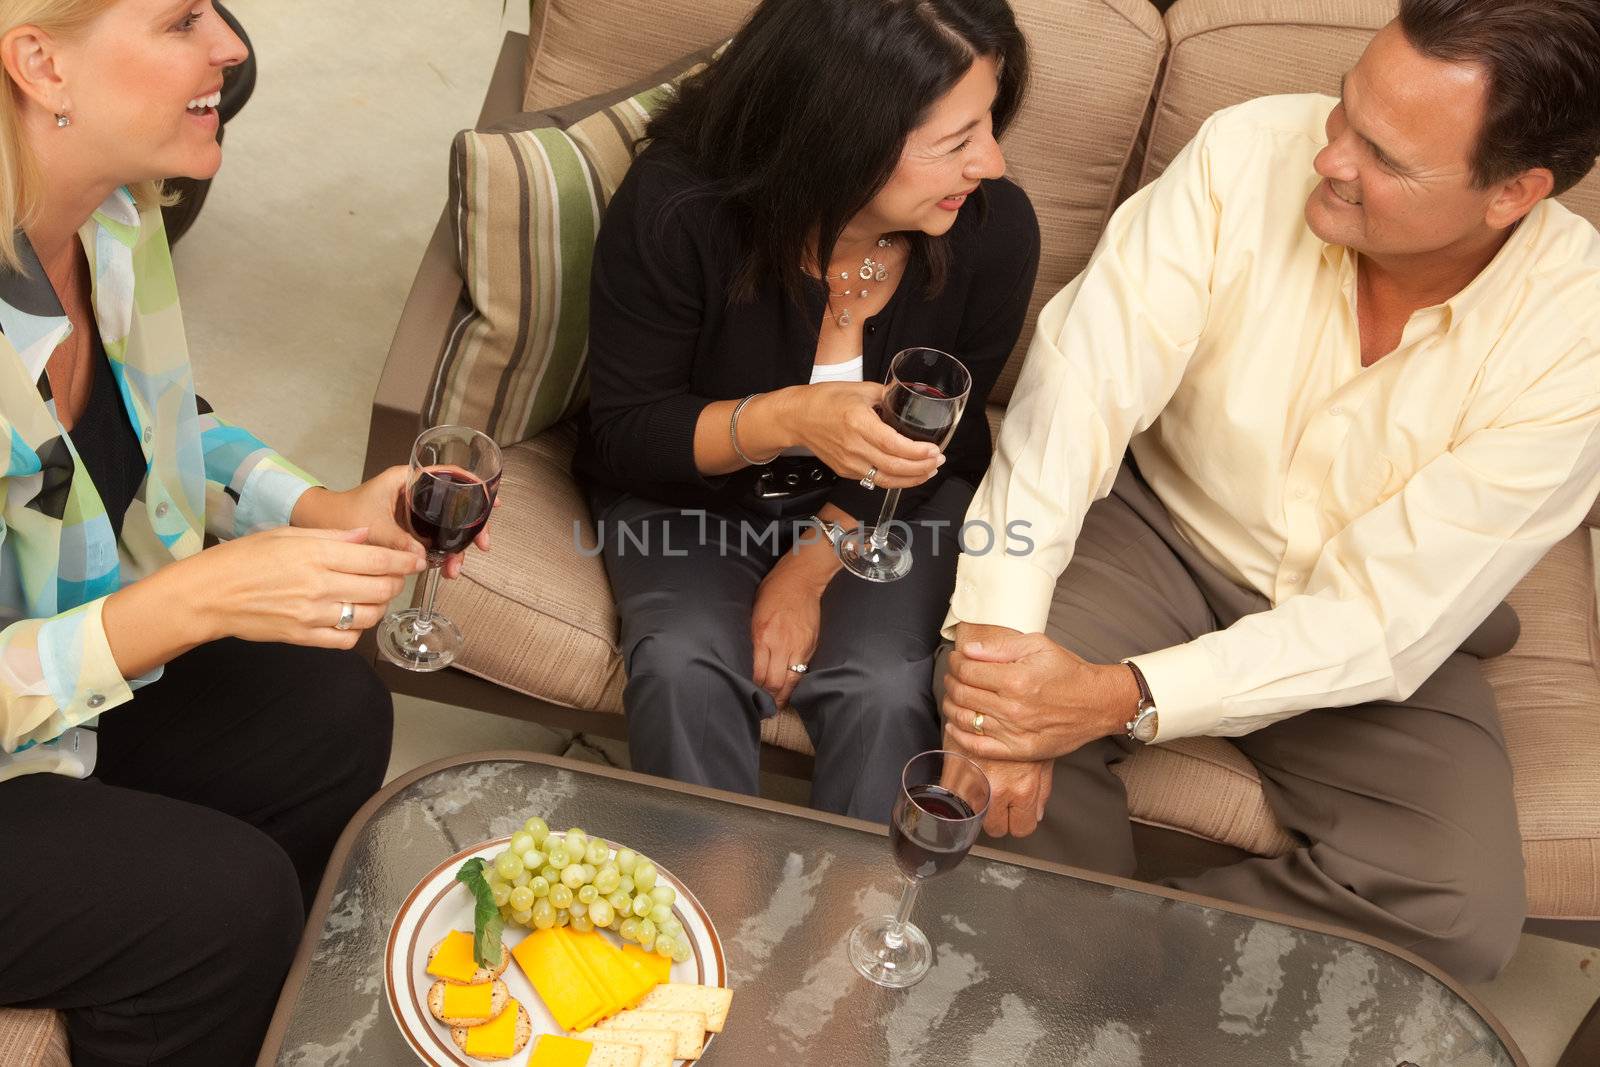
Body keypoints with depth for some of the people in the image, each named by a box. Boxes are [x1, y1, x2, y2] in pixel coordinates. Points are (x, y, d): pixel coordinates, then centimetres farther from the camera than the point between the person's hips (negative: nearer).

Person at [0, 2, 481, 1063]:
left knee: (336, 712, 2)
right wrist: (192, 601, -36)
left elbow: (167, 422, 9)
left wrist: (328, 511, -7)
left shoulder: (116, 213, -8)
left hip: (90, 648, 8)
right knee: (225, 895, -21)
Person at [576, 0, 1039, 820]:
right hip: (693, 486, 0)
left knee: (882, 693, -25)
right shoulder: (675, 208, -26)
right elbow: (623, 430, -16)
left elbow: (943, 438, -4)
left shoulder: (995, 229, -20)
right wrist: (789, 419, -35)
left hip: (885, 505, 1)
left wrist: (811, 568, -12)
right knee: (686, 672, -27)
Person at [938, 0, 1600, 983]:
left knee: (1461, 919, -22)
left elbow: (1387, 619, -25)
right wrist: (994, 636, -36)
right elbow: (1076, 394, -25)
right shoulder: (1252, 153, -21)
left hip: (1384, 639, 0)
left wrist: (1120, 700, -35)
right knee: (989, 692, -28)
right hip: (1166, 527, 1)